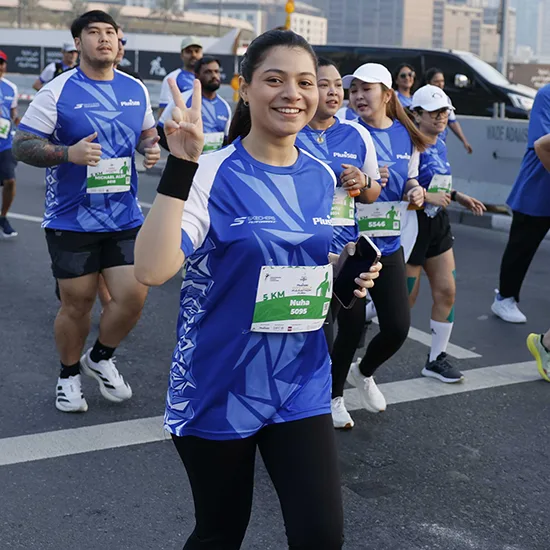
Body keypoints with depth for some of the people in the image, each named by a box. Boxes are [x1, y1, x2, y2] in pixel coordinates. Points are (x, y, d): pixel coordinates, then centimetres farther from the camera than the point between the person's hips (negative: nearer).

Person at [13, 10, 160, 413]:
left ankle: (100, 359, 27)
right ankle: (69, 375, 31)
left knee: (134, 296, -3)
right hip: (72, 219, -3)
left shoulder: (136, 89, 6)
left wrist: (152, 147, -1)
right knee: (77, 304, 5)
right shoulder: (58, 90, -8)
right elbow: (22, 145, -8)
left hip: (125, 217, 4)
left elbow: (148, 132, 22)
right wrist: (68, 153, -24)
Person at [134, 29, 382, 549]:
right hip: (219, 388, -4)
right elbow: (152, 269, -29)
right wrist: (180, 166, -34)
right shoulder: (211, 173, -15)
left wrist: (348, 283, -3)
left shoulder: (323, 177, 2)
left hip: (300, 386, 4)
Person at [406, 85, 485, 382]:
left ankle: (436, 359, 17)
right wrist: (428, 197, -27)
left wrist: (459, 197, 8)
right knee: (404, 299, 2)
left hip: (438, 224, 8)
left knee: (446, 291, 6)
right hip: (412, 224, -8)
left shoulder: (440, 145, 9)